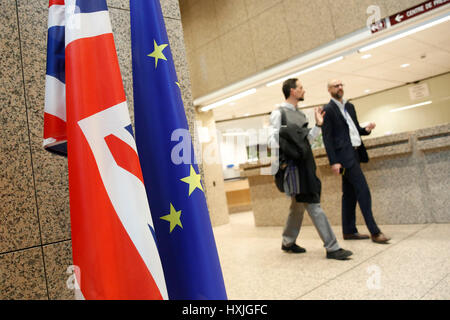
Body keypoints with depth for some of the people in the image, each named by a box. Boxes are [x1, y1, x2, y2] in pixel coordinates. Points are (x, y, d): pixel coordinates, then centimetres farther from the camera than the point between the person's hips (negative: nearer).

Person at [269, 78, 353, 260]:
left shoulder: (301, 115, 19)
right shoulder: (278, 113, -5)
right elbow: (272, 140, -10)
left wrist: (318, 125, 10)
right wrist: (282, 162, -15)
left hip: (305, 164, 9)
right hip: (293, 165, -9)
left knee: (298, 205, 16)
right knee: (313, 206, -9)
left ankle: (288, 242, 30)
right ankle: (332, 248, -4)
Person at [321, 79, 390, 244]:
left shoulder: (350, 106, 18)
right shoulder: (327, 110, -5)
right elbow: (327, 138, -11)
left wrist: (366, 129, 0)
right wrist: (333, 162, -16)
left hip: (354, 153, 8)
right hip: (344, 155, -8)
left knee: (349, 193, 10)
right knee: (363, 190, -12)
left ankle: (349, 231, 17)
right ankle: (374, 231, -6)